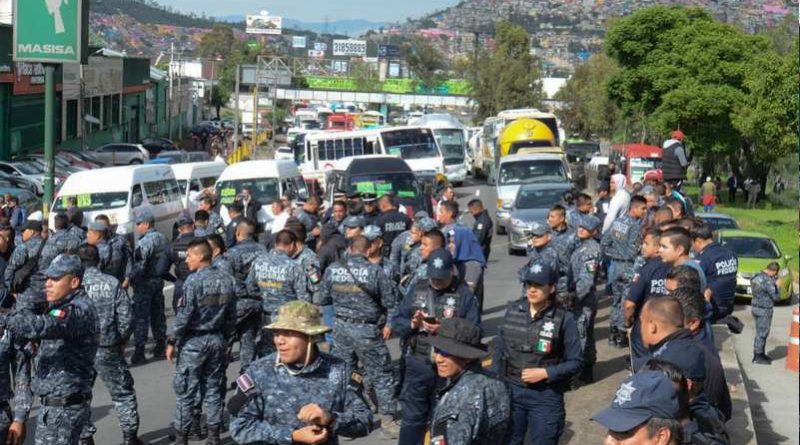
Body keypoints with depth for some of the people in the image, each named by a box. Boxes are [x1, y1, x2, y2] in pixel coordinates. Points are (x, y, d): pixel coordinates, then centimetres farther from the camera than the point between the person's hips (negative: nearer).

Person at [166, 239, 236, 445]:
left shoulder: (194, 280, -16)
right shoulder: (227, 280, 3)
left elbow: (184, 315, -17)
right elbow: (232, 316, 8)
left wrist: (172, 341, -8)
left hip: (194, 342, -6)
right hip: (217, 341, 6)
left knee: (185, 391, 2)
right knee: (214, 389, 12)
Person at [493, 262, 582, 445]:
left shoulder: (563, 319, -11)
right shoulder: (513, 310, 1)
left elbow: (576, 362, -7)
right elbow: (499, 349, 10)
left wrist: (545, 373, -18)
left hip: (546, 396, -3)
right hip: (510, 391, 3)